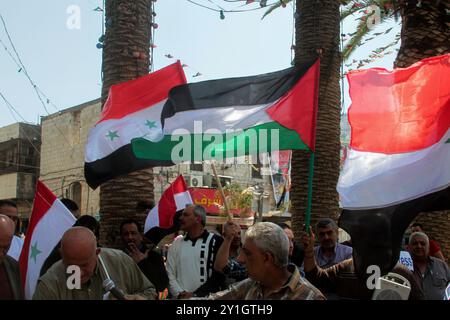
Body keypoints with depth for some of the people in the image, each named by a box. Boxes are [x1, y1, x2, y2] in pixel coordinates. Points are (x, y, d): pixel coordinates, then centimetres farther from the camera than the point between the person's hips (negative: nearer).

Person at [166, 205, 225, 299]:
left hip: (205, 297, -3)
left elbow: (219, 275, -7)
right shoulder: (176, 244, 9)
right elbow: (170, 275, 6)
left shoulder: (215, 241, -3)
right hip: (180, 298, 3)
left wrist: (195, 295, -13)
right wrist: (180, 294, -10)